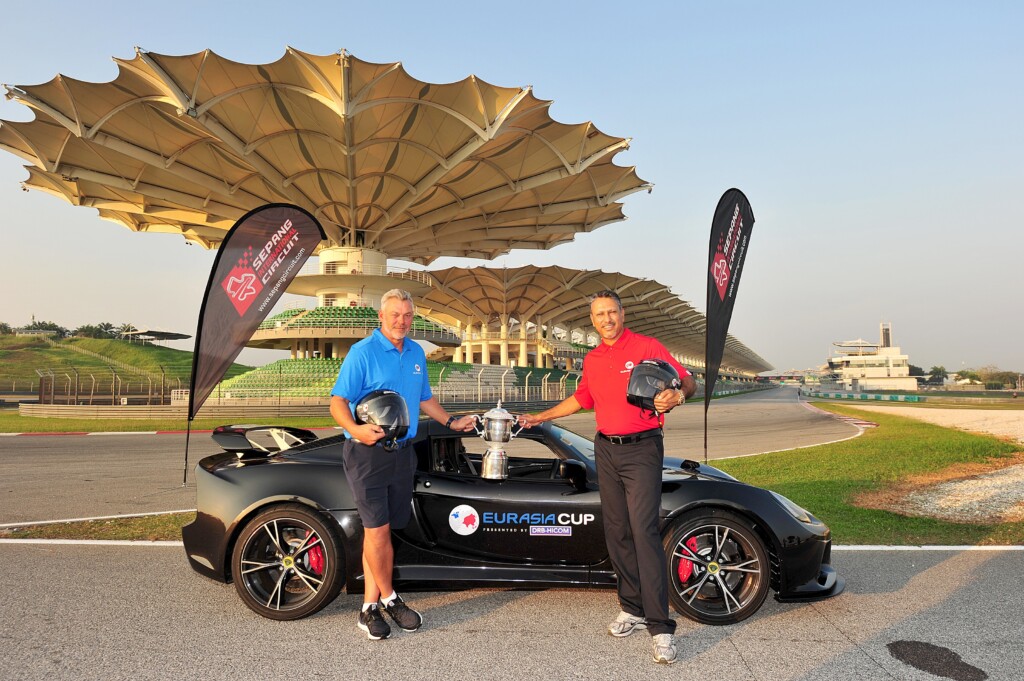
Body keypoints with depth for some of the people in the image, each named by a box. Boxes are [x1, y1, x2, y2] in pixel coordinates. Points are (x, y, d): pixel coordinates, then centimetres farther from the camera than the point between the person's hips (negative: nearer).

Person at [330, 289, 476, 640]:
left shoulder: (416, 353, 13)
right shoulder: (363, 352, -9)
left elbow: (424, 399, 26)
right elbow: (338, 401, -13)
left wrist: (452, 422, 21)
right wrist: (356, 429, -30)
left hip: (402, 453, 6)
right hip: (367, 453, -6)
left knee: (378, 531, 10)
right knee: (378, 532, -5)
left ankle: (370, 607, 18)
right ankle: (389, 599, 14)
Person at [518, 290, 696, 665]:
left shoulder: (646, 347, -6)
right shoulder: (592, 359, 13)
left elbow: (688, 381, -8)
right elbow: (580, 398, 26)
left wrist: (677, 394, -30)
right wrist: (539, 417, 28)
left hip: (641, 450, -6)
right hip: (606, 450, 6)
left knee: (644, 532, -12)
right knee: (616, 532, 8)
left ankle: (660, 627, -8)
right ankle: (633, 608, 21)